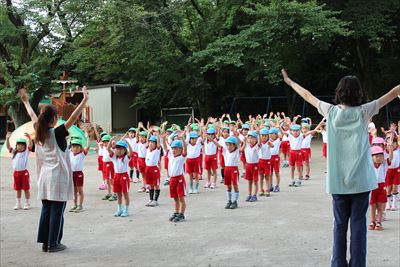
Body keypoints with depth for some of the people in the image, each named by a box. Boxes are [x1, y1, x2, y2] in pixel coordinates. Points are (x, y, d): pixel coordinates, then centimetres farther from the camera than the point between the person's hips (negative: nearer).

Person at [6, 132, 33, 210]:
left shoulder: (26, 151, -3)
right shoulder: (14, 152, 8)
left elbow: (31, 145, -17)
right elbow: (8, 146, 3)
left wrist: (29, 138, -34)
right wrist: (7, 138, -11)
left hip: (24, 172, -4)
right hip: (16, 172, 4)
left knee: (26, 189, 3)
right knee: (18, 189, 13)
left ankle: (27, 203, 12)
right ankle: (18, 204, 22)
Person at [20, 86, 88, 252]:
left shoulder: (39, 132, 4)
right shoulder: (57, 133, -13)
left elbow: (33, 116, 21)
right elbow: (73, 117, -21)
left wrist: (26, 101, 36)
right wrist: (85, 99, -22)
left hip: (44, 177, 7)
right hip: (58, 177, -7)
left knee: (46, 210, 10)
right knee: (57, 211, 0)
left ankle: (45, 242, 13)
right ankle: (54, 243, 3)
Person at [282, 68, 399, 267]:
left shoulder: (331, 111, -1)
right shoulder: (363, 112, -6)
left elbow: (307, 95, 14)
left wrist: (289, 82, 27)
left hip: (338, 181, 2)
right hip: (361, 180, -2)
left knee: (340, 224, 10)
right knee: (358, 223, 2)